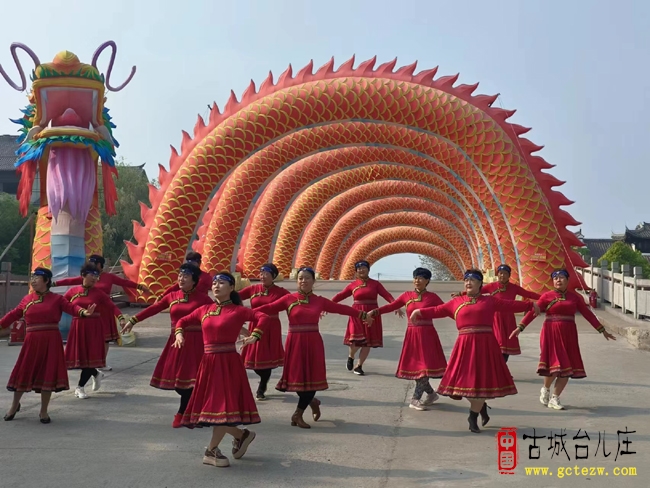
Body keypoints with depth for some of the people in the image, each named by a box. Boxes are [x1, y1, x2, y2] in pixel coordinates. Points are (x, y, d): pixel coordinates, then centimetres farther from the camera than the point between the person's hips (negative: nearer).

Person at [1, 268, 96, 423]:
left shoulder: (56, 298, 0)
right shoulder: (27, 300, 8)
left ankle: (43, 411, 18)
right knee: (23, 373, 8)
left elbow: (71, 307, -13)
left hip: (51, 342, -2)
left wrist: (83, 312, -33)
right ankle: (14, 405, 32)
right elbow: (14, 314, 14)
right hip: (32, 341, 2)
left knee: (48, 374, 3)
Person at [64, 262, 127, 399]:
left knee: (90, 356, -4)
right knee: (79, 356, 4)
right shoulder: (72, 291, 3)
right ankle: (96, 374, 33)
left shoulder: (98, 293, -1)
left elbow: (112, 306, -7)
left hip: (93, 328, -1)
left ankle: (80, 387, 12)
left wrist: (121, 318, -21)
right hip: (77, 328, 1)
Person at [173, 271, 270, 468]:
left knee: (224, 405, -9)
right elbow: (183, 321, 20)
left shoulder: (237, 310, -4)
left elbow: (262, 317, -14)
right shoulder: (204, 310, 10)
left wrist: (254, 336, -25)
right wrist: (179, 334, 2)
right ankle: (241, 434, 29)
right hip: (208, 362, 6)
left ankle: (211, 451, 3)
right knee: (212, 405, 10)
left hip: (229, 363, -6)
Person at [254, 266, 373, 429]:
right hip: (295, 343, -2)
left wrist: (362, 315, 17)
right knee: (297, 378, 0)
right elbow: (269, 308, -6)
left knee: (312, 378, 0)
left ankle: (298, 414, 17)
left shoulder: (319, 301, 6)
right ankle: (312, 401, 32)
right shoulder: (289, 299, -1)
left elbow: (341, 308, 12)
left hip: (313, 344, 2)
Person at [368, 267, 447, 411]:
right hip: (412, 335, 3)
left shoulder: (432, 297, -1)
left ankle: (415, 399, 3)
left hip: (427, 335, -3)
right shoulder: (407, 295, 5)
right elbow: (391, 306, 1)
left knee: (424, 366, -7)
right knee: (414, 367, 7)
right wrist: (375, 311, -11)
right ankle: (431, 393, 27)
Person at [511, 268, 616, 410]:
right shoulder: (547, 296, -2)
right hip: (551, 334, -3)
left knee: (567, 369, 2)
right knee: (554, 366, -9)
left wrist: (602, 330, 10)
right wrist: (520, 327, -14)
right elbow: (532, 312, -6)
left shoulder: (574, 297, 7)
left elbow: (588, 314, 10)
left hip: (568, 335, 4)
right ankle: (545, 390, 20)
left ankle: (554, 399, 14)